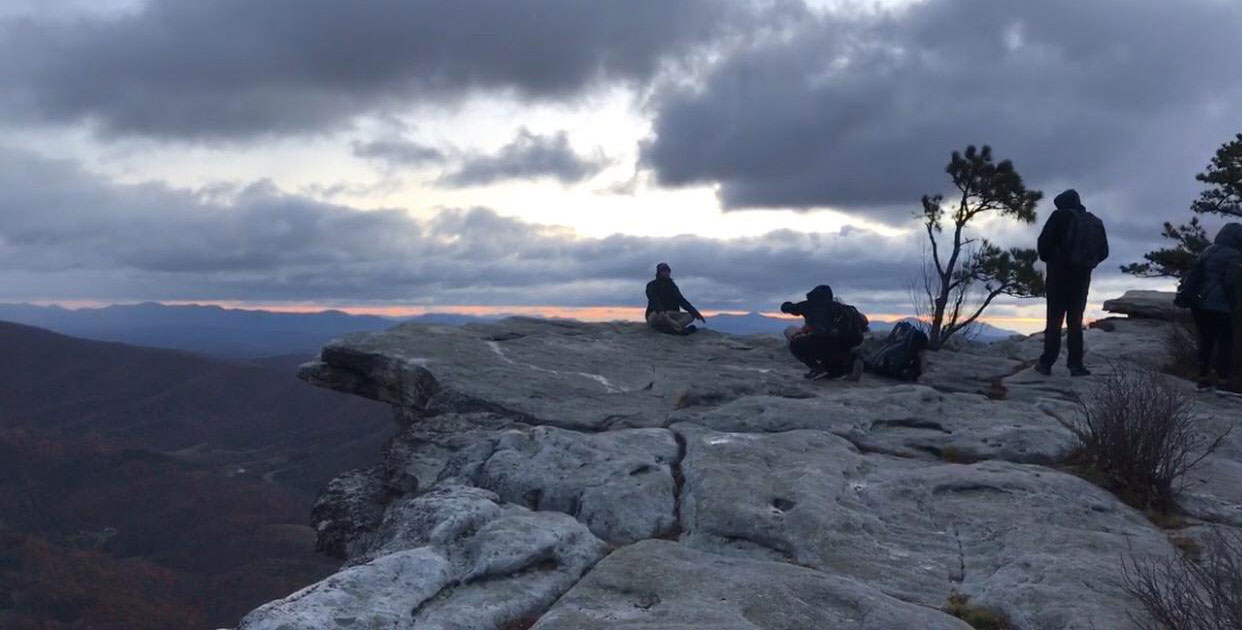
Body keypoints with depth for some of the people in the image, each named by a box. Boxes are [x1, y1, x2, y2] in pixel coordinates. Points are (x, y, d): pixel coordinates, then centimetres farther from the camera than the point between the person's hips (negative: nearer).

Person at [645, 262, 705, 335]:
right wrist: (660, 311, -42)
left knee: (691, 315, -15)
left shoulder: (672, 286, 16)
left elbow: (681, 300, 9)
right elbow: (654, 300, -20)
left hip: (671, 317, 6)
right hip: (654, 316, -6)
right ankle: (680, 328, -54)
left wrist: (694, 311, -6)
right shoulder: (652, 285, -1)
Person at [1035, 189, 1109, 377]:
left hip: (1060, 274, -4)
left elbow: (1044, 241, -13)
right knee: (1075, 321, 11)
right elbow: (1103, 252, 10)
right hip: (1082, 277, 4)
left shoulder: (1060, 216, -6)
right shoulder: (1096, 223, 10)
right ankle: (1076, 365, 6)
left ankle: (1047, 363, 0)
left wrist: (1047, 258, 5)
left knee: (1054, 320, 2)